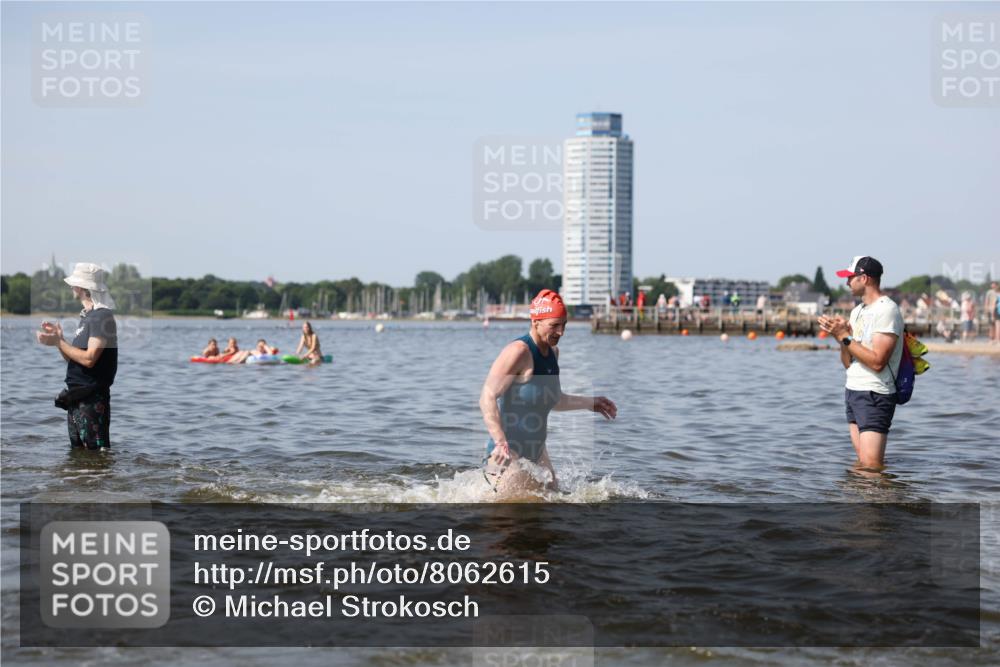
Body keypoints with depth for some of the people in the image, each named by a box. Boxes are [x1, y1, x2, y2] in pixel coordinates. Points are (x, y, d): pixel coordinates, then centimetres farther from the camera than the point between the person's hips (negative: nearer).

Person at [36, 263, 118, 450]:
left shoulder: (102, 317, -14)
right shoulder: (86, 316, 15)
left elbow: (89, 359, -22)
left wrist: (58, 342, -13)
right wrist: (58, 338, 2)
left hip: (92, 399, -10)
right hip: (76, 397, 10)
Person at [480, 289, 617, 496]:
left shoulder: (553, 353, 10)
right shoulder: (518, 352, -18)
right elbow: (487, 399, -25)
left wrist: (590, 403, 24)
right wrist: (501, 443, -35)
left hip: (536, 450, 9)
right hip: (508, 454, -9)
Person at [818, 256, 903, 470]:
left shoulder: (887, 310, -12)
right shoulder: (857, 311, 17)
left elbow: (877, 362, -20)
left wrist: (845, 337, -16)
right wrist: (840, 335, -2)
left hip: (875, 396, -9)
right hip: (853, 391, 9)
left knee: (871, 465, -14)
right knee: (861, 463, 6)